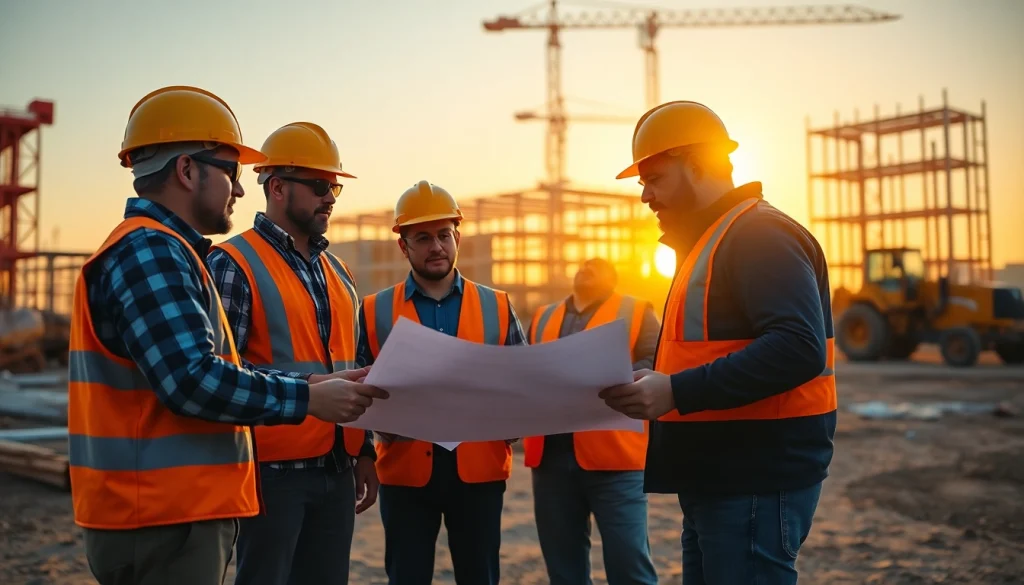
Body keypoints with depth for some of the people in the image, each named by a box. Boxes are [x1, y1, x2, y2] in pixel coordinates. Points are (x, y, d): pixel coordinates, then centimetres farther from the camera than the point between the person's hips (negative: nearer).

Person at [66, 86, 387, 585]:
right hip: (162, 520, -10)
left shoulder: (165, 251, 17)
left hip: (176, 511, 10)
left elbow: (218, 367, 16)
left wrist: (325, 386, 9)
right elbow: (192, 381, -26)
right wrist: (307, 398, -17)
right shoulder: (150, 250, -16)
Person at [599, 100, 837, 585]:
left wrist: (678, 391, -27)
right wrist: (654, 387, 10)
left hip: (756, 485, -10)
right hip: (719, 483, 10)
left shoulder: (759, 234, -13)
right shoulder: (710, 242, 19)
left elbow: (798, 348, -26)